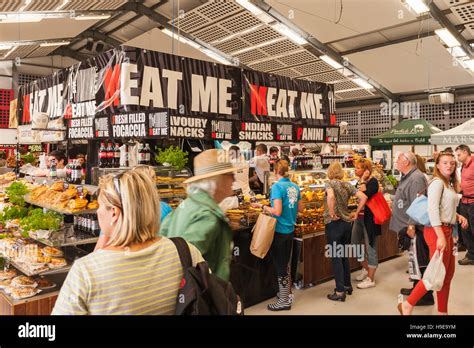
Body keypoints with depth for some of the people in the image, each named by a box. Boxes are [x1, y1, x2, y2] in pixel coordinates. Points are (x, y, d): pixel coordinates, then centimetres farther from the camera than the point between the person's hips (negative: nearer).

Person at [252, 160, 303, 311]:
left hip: (279, 230, -7)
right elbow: (300, 209, 12)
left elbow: (277, 211, -22)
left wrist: (263, 206, -10)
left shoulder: (277, 186, -16)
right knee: (285, 263, 21)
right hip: (290, 229, 7)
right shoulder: (295, 187, 5)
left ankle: (284, 301, 14)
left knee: (280, 265, 4)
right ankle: (286, 293, 34)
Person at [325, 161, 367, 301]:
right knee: (344, 255, 19)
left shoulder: (330, 183, -10)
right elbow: (363, 197, 3)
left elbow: (330, 196, -31)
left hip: (334, 224, -6)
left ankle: (340, 291, 7)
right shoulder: (347, 185, 7)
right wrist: (356, 213, 8)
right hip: (347, 223, 6)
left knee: (335, 257, 1)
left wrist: (332, 214, -20)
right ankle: (347, 285, 30)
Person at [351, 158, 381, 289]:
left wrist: (363, 181, -20)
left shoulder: (373, 181, -14)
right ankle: (365, 269, 36)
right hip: (359, 217, 8)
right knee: (355, 245, 16)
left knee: (370, 248, 2)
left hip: (369, 218, -8)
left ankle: (370, 279, 13)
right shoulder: (359, 182, 8)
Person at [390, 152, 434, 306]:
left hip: (414, 229, -11)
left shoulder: (416, 178, -19)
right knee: (415, 260, 20)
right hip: (408, 228, 11)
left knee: (421, 262, -1)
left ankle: (426, 296, 9)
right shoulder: (407, 177, 14)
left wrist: (411, 225, -26)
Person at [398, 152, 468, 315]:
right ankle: (408, 305, 4)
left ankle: (442, 311, 26)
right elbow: (432, 210, -21)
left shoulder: (450, 184, 15)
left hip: (447, 231, 9)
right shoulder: (437, 182, -13)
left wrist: (458, 216, 5)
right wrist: (440, 236, -25)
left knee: (448, 274, 14)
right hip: (437, 231, -9)